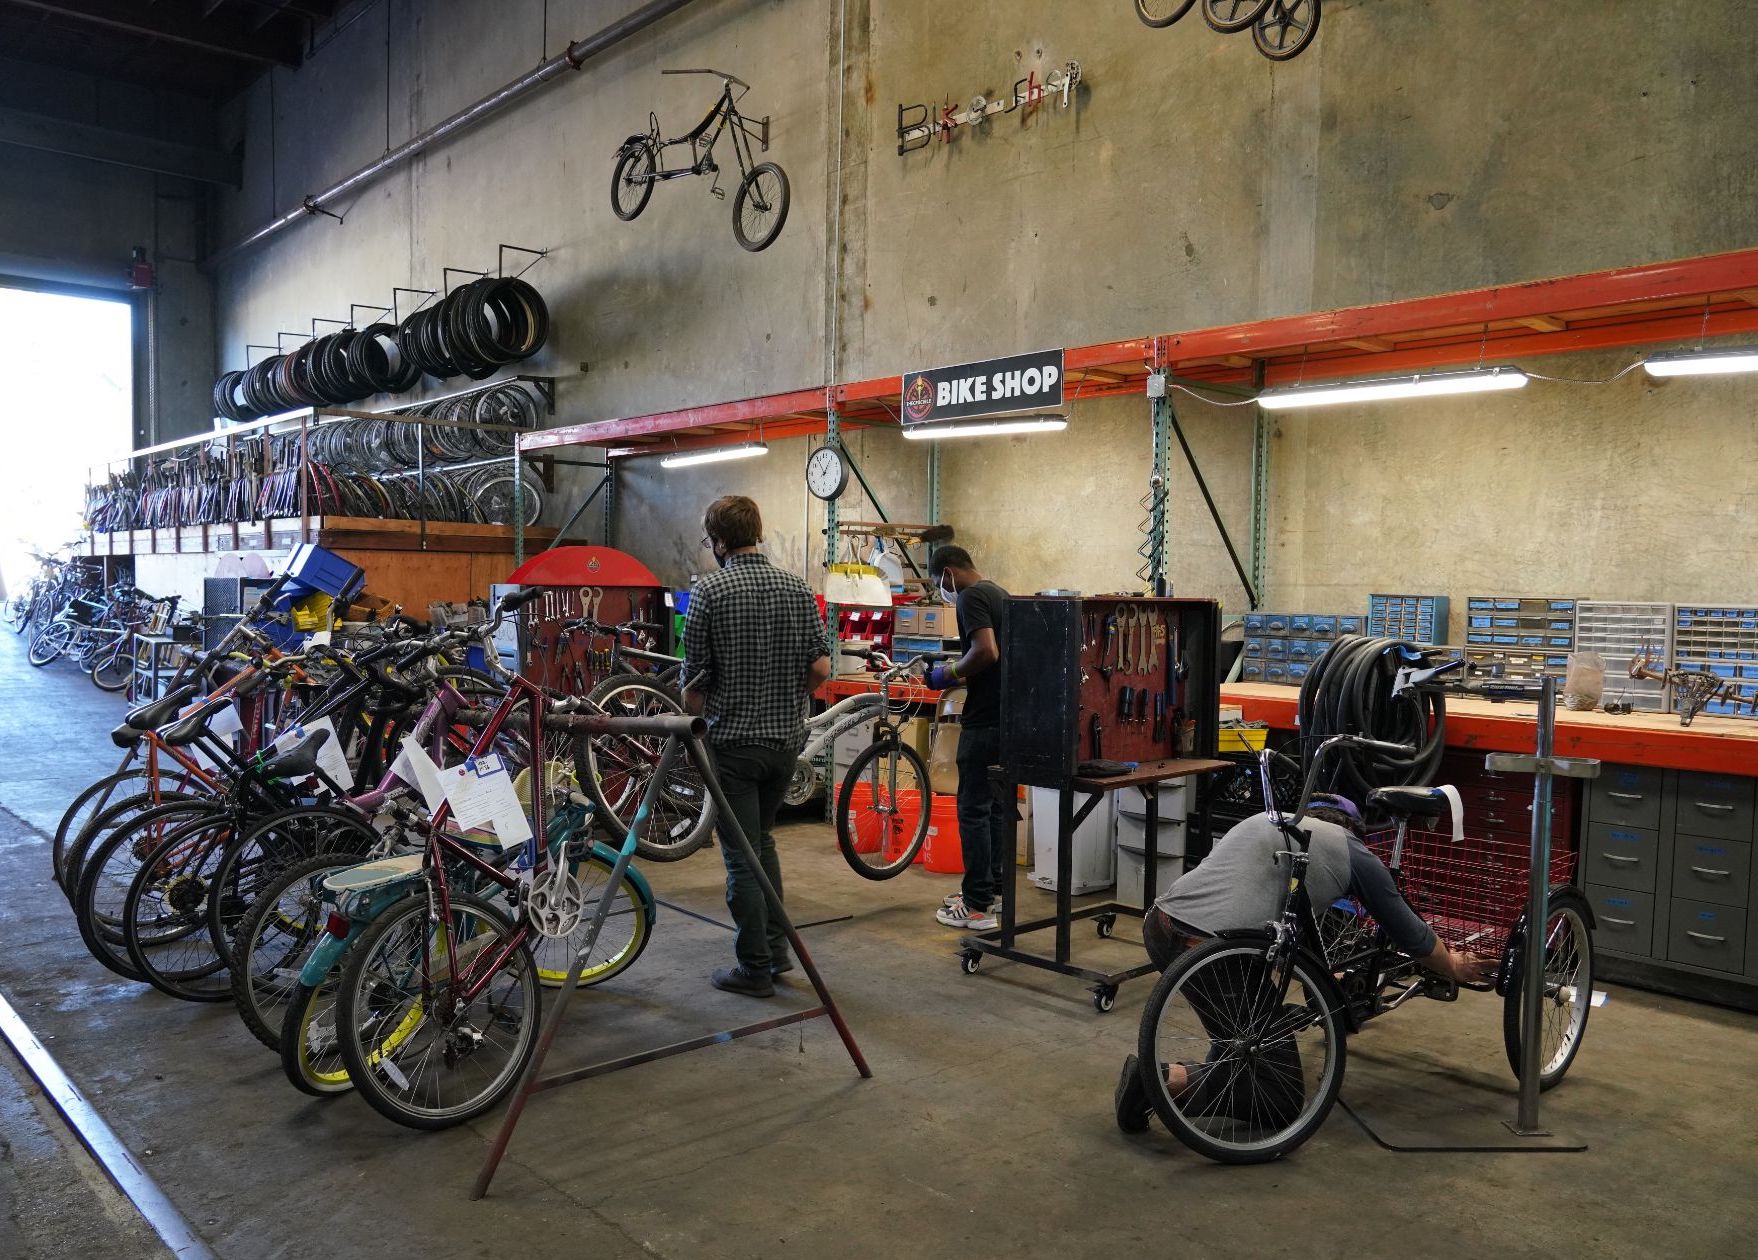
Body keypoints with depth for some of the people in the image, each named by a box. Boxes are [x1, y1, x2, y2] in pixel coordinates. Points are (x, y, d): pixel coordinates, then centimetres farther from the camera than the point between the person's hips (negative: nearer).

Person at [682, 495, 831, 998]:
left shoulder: (710, 591, -11)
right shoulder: (798, 589, 2)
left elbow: (694, 678, -9)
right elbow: (821, 667, -2)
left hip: (733, 741, -5)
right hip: (787, 738, 5)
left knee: (741, 855, 4)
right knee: (762, 840, 22)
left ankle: (754, 968, 10)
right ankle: (777, 948, 25)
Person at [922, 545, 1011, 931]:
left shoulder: (971, 597, -13)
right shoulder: (1000, 594, 17)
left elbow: (986, 652, -25)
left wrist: (950, 674, -10)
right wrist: (961, 677, 19)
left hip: (985, 721, -10)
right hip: (1011, 718, 10)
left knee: (974, 809, -4)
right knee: (999, 805, 16)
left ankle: (977, 907, -1)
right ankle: (994, 887, 25)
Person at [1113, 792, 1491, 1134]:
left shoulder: (1268, 820, 30)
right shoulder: (1353, 851, 14)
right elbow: (1410, 934, 26)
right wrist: (1453, 967, 47)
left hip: (1159, 925, 7)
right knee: (1283, 1102, 7)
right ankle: (1167, 1079, -9)